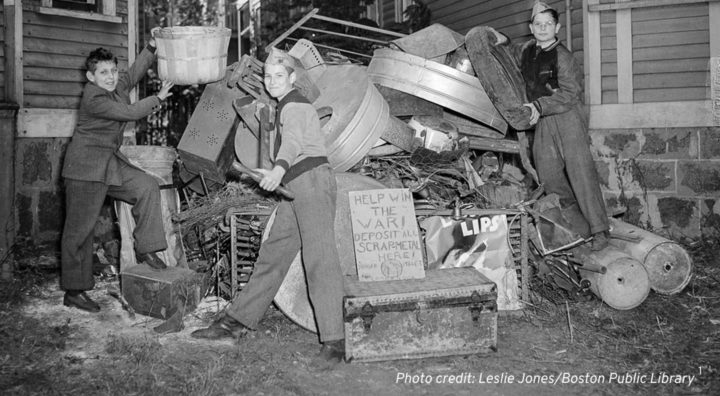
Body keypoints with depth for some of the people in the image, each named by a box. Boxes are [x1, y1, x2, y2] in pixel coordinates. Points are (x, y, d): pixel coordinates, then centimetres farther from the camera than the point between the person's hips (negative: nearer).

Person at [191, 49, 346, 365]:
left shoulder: (294, 105, -7)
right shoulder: (284, 107, 23)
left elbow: (293, 140, -28)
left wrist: (279, 168, -45)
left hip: (312, 181, -10)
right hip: (295, 188, 10)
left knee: (320, 259, -16)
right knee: (272, 255, 13)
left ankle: (333, 342, -17)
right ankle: (237, 321, 22)